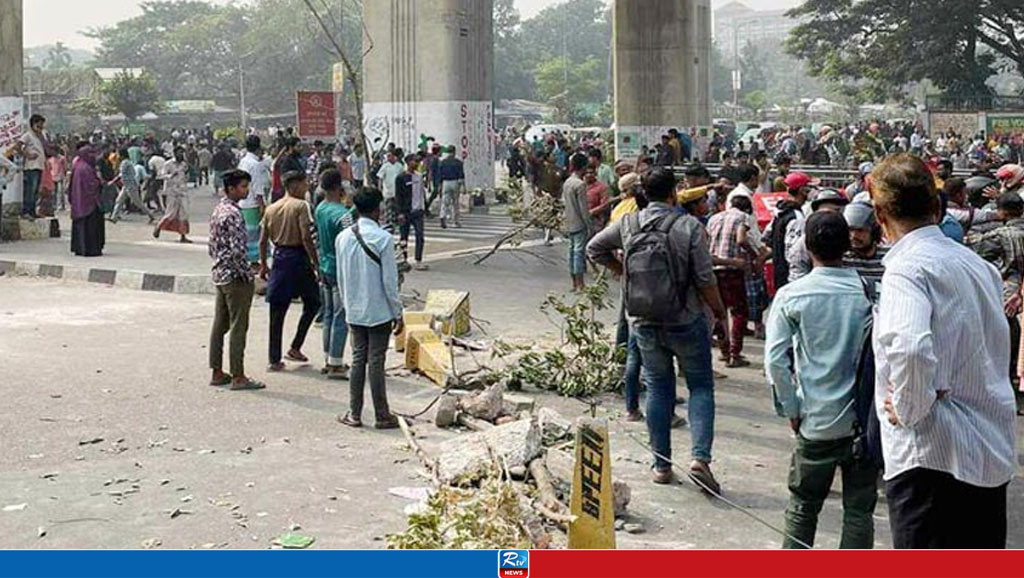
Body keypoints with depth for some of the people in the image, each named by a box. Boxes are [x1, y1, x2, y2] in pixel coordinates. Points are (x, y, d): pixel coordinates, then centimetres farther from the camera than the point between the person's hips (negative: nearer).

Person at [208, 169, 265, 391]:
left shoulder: (218, 210, 12)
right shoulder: (233, 214, -18)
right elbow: (238, 250, -25)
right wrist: (248, 275, -16)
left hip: (219, 275, 10)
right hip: (235, 277, -10)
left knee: (219, 325, 12)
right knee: (238, 327, -5)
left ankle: (217, 373, 18)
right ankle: (238, 377, -1)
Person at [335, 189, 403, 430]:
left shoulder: (343, 238, 1)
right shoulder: (383, 239, -15)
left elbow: (341, 278, 8)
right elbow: (389, 280, -14)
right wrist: (398, 314, -5)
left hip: (354, 311, 5)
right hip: (379, 311, -5)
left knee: (358, 359, 12)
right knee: (376, 361, 0)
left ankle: (354, 414, 14)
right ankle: (382, 416, 9)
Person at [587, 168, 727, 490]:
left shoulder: (627, 225, -2)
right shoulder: (689, 227, -14)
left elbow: (594, 249, 12)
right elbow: (705, 279, -12)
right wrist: (719, 310, 4)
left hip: (643, 323, 3)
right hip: (686, 321, -3)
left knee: (658, 388, 13)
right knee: (701, 386, 8)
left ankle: (661, 465, 17)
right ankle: (700, 457, -7)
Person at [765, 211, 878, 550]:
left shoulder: (792, 295, -7)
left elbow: (775, 359, -10)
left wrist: (792, 410, -1)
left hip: (816, 420, 0)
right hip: (864, 419, 0)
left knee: (803, 506, 14)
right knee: (859, 509, 9)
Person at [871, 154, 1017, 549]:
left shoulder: (908, 267, -15)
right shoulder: (976, 263, 11)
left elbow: (910, 349, -32)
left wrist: (909, 409, -16)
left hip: (931, 454, -8)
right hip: (994, 452, 8)